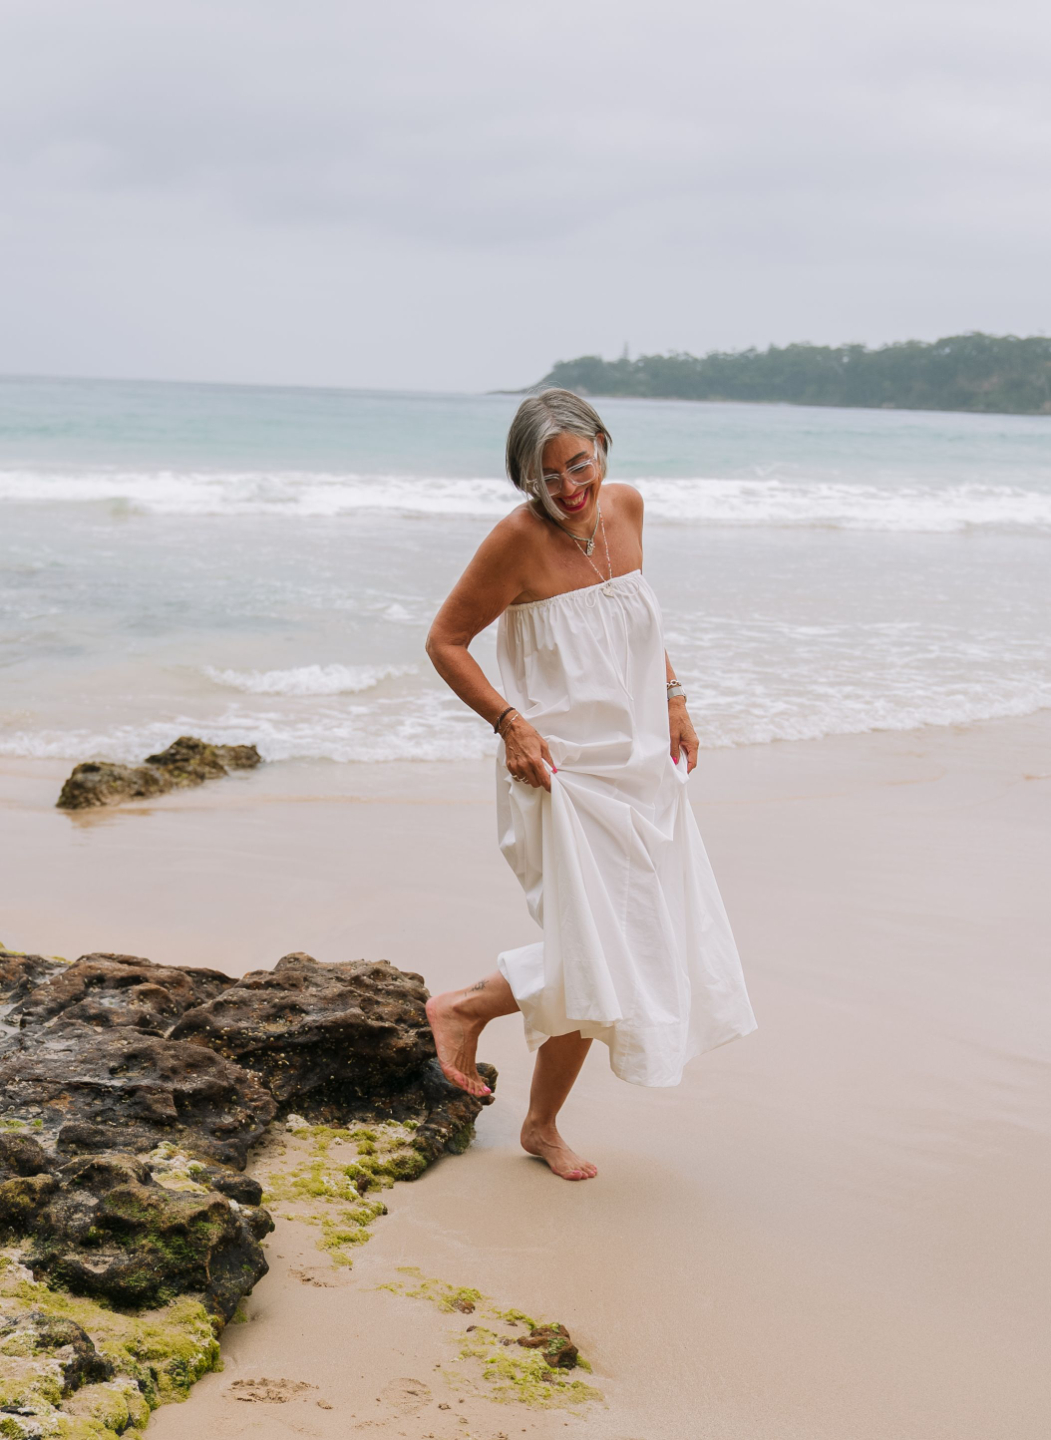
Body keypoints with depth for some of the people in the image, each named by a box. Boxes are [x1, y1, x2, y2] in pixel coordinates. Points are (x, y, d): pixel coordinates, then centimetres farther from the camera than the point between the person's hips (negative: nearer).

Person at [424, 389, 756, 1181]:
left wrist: (673, 698, 13)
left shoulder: (626, 506, 3)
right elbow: (445, 641, -9)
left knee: (666, 947, 11)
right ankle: (464, 1007, 18)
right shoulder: (519, 539, -16)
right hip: (565, 774, -7)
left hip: (639, 766, 7)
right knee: (599, 958, -10)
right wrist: (510, 721, -20)